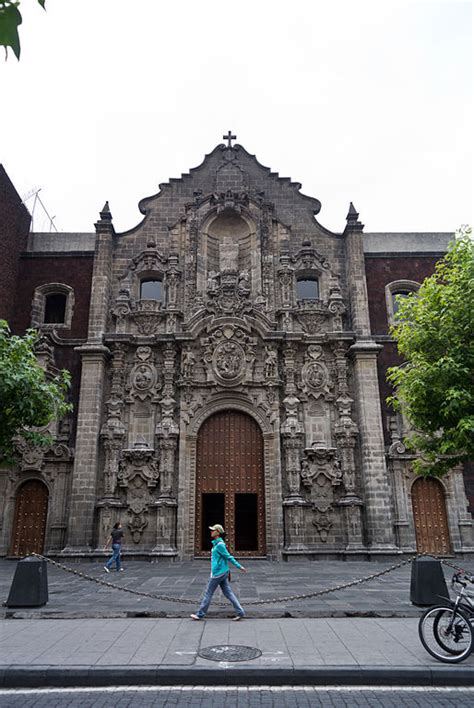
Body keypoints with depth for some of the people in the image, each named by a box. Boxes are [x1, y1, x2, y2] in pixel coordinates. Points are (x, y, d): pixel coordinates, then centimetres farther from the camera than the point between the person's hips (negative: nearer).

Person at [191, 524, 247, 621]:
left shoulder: (219, 545, -18)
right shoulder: (216, 544, 12)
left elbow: (229, 557, -15)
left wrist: (239, 567, -13)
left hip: (218, 573, -9)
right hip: (223, 572, 9)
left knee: (208, 593, 2)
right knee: (228, 593, 10)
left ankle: (200, 614, 13)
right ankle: (240, 612, 9)